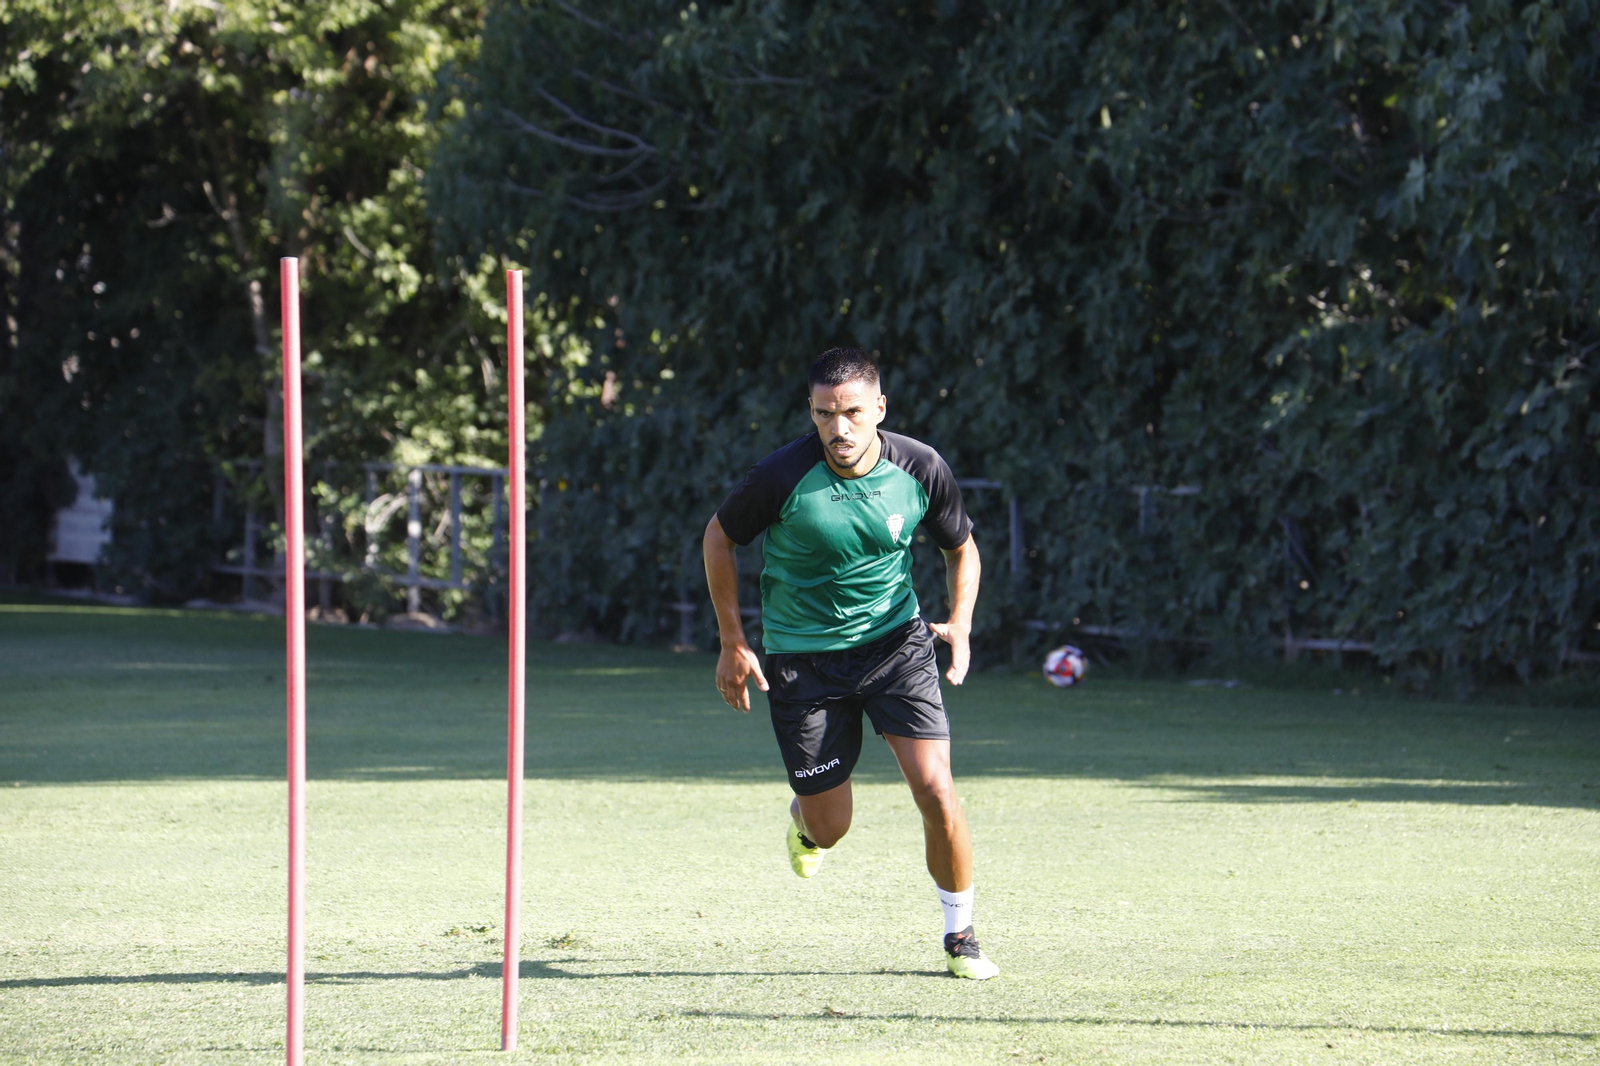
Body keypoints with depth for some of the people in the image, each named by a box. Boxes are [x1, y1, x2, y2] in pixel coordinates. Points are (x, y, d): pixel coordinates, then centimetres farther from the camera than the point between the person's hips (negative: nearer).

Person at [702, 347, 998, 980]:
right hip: (802, 659, -1)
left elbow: (961, 548, 8)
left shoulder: (921, 470, -12)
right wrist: (733, 643, -2)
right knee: (830, 827, 3)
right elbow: (719, 537, -2)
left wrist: (960, 623, -9)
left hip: (896, 641, 1)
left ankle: (960, 935, 6)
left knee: (935, 791, -14)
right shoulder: (782, 477, -20)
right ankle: (805, 818, 43)